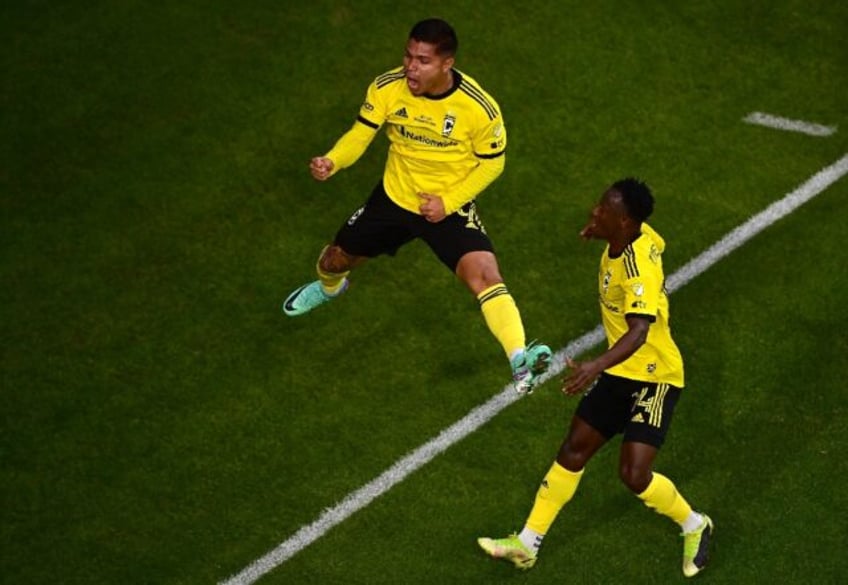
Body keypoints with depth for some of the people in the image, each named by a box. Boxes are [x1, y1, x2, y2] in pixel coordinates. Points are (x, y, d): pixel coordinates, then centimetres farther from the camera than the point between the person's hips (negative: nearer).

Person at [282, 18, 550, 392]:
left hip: (449, 208, -4)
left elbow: (492, 163, -12)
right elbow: (360, 135, -11)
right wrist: (331, 162, -32)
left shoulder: (478, 108, -27)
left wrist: (448, 202, -20)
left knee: (484, 274, -28)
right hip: (393, 197, 4)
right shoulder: (386, 88, -20)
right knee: (335, 259, 21)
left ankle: (520, 361, -35)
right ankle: (329, 288, 60)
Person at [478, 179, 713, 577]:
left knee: (634, 474, -14)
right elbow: (656, 243, 20)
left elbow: (639, 331, -45)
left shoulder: (639, 270, -31)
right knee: (573, 451, 9)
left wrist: (595, 367, -59)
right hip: (621, 372, 9)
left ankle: (694, 527, 15)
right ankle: (527, 543, 18)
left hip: (653, 379, -9)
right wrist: (599, 231, 12)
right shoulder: (641, 235, -6)